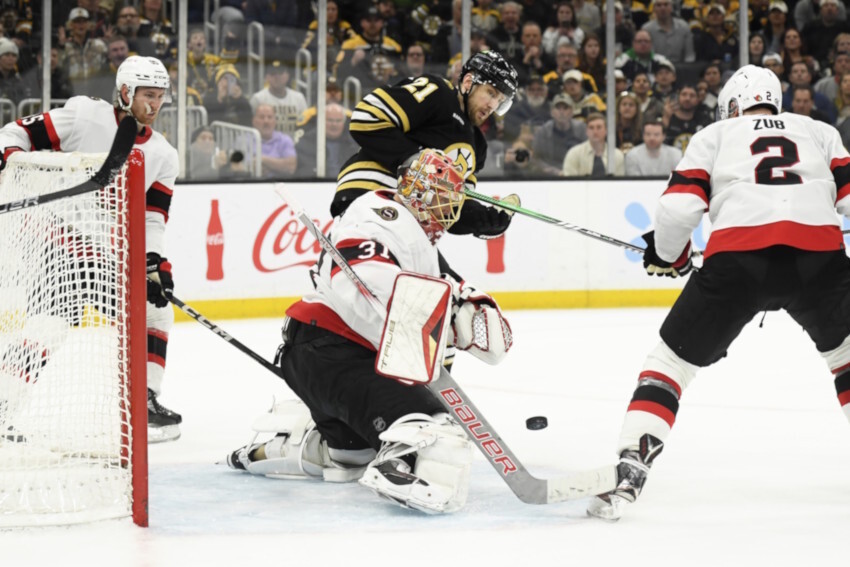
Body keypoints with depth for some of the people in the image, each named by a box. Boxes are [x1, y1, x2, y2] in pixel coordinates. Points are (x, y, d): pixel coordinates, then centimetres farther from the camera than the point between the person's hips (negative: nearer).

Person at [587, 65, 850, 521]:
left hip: (737, 257, -1)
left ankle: (628, 472, -1)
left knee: (672, 360, 12)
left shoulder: (714, 136, 23)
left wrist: (666, 254, 27)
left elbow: (679, 207, 9)